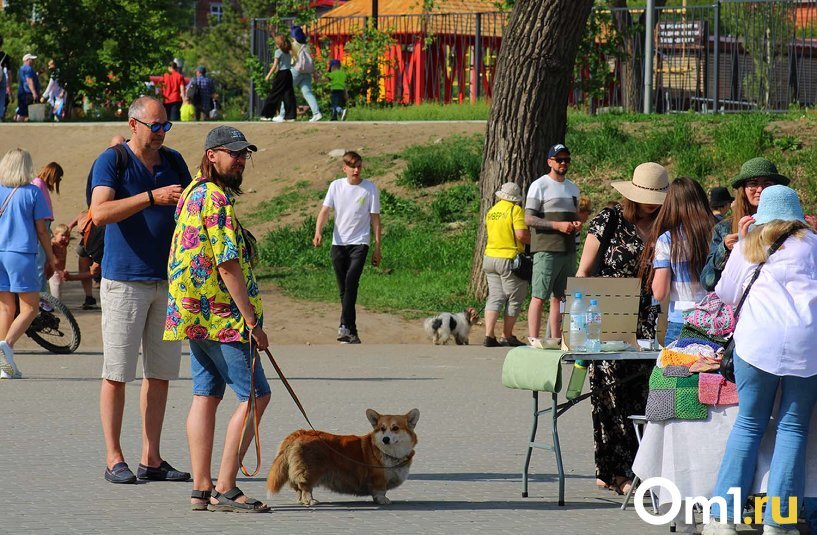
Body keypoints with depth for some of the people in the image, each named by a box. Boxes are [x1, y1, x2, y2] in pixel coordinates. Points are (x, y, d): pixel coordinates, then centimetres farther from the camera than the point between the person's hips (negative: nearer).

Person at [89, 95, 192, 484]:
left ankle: (151, 458, 10)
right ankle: (113, 459, 1)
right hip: (124, 279, -6)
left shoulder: (173, 162, 12)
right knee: (117, 373, -3)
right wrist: (152, 197, -26)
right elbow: (101, 212, -19)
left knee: (160, 372, 6)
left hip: (168, 279, 6)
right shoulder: (112, 161, -5)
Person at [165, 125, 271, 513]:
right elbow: (228, 265, -19)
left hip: (197, 317, 10)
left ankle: (202, 489, 8)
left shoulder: (194, 193, 16)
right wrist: (253, 322, -17)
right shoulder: (216, 199, -16)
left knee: (206, 396, 9)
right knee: (255, 395, -6)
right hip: (222, 320, -10)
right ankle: (224, 490, -8)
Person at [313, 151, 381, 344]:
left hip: (359, 243, -3)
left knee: (351, 282, -23)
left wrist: (378, 248, 1)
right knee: (344, 289, 5)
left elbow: (375, 219, 2)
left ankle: (345, 327, -26)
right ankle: (352, 333, 12)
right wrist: (318, 232, -19)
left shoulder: (370, 189, -2)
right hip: (339, 243, 3)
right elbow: (325, 211, -1)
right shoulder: (336, 186, 3)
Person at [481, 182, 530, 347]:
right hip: (509, 258, -6)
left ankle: (488, 335, -4)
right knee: (514, 299, 5)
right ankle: (507, 337, 9)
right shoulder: (516, 210, -10)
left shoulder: (491, 211, 11)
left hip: (490, 257, 6)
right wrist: (533, 241, -1)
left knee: (495, 297, 8)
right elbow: (521, 234, -19)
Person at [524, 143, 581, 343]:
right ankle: (533, 341, -14)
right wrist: (558, 225, -18)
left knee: (559, 297, 9)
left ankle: (555, 340, 13)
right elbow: (529, 218, -10)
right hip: (546, 250, -7)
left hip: (568, 250, 7)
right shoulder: (539, 186, -4)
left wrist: (577, 224, 5)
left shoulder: (572, 188, 18)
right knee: (539, 296, -10)